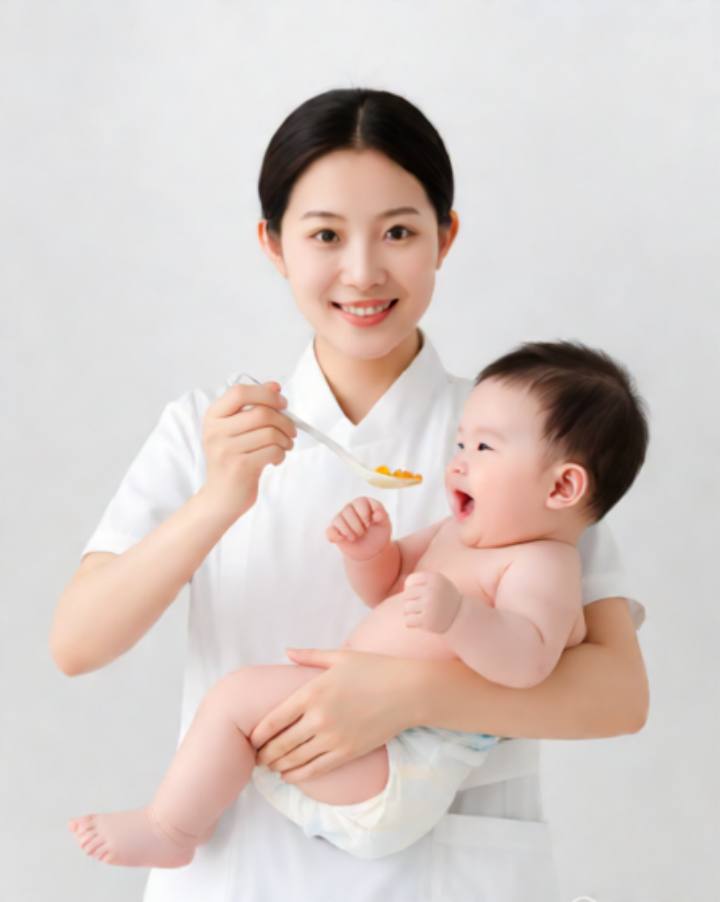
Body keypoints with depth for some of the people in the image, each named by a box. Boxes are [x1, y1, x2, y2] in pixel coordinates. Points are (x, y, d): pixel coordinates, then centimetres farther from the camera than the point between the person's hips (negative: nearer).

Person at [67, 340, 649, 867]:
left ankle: (169, 830, 2)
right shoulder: (460, 534, 16)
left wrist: (458, 615, -50)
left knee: (239, 695, -17)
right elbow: (386, 585, 27)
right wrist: (371, 548, 4)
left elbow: (528, 659, -32)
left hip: (391, 780, -11)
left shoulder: (543, 565, -14)